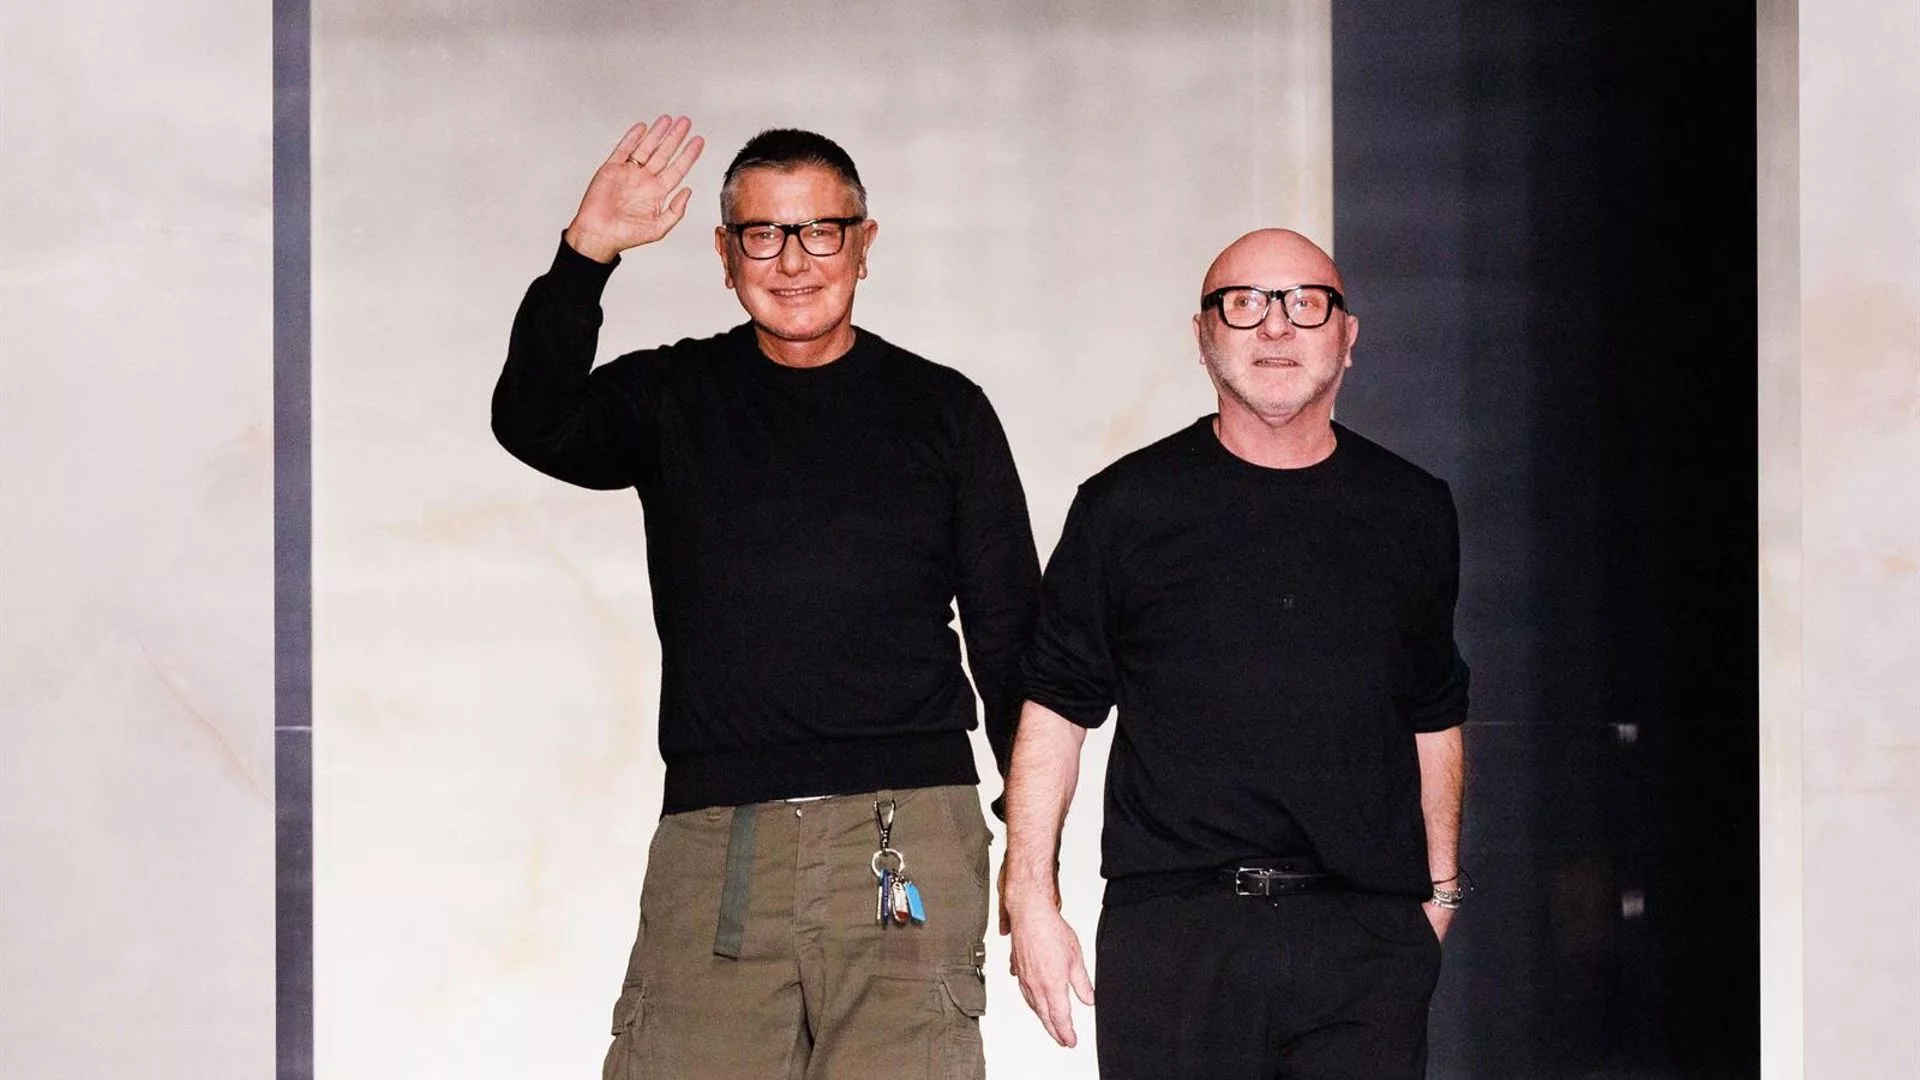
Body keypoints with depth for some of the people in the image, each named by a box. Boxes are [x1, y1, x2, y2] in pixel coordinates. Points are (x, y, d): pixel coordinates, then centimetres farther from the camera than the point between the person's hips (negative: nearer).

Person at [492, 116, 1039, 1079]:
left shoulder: (942, 410, 12)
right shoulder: (672, 398, 14)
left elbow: (1010, 640, 12)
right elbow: (534, 425, -7)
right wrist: (587, 254, -19)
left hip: (909, 840, -1)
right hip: (712, 846, 1)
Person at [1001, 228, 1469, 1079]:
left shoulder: (1414, 514, 13)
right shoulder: (1126, 507, 6)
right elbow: (1055, 706, 7)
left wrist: (1438, 888, 18)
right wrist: (1030, 898, 1)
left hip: (1368, 940, 2)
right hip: (1170, 936, -1)